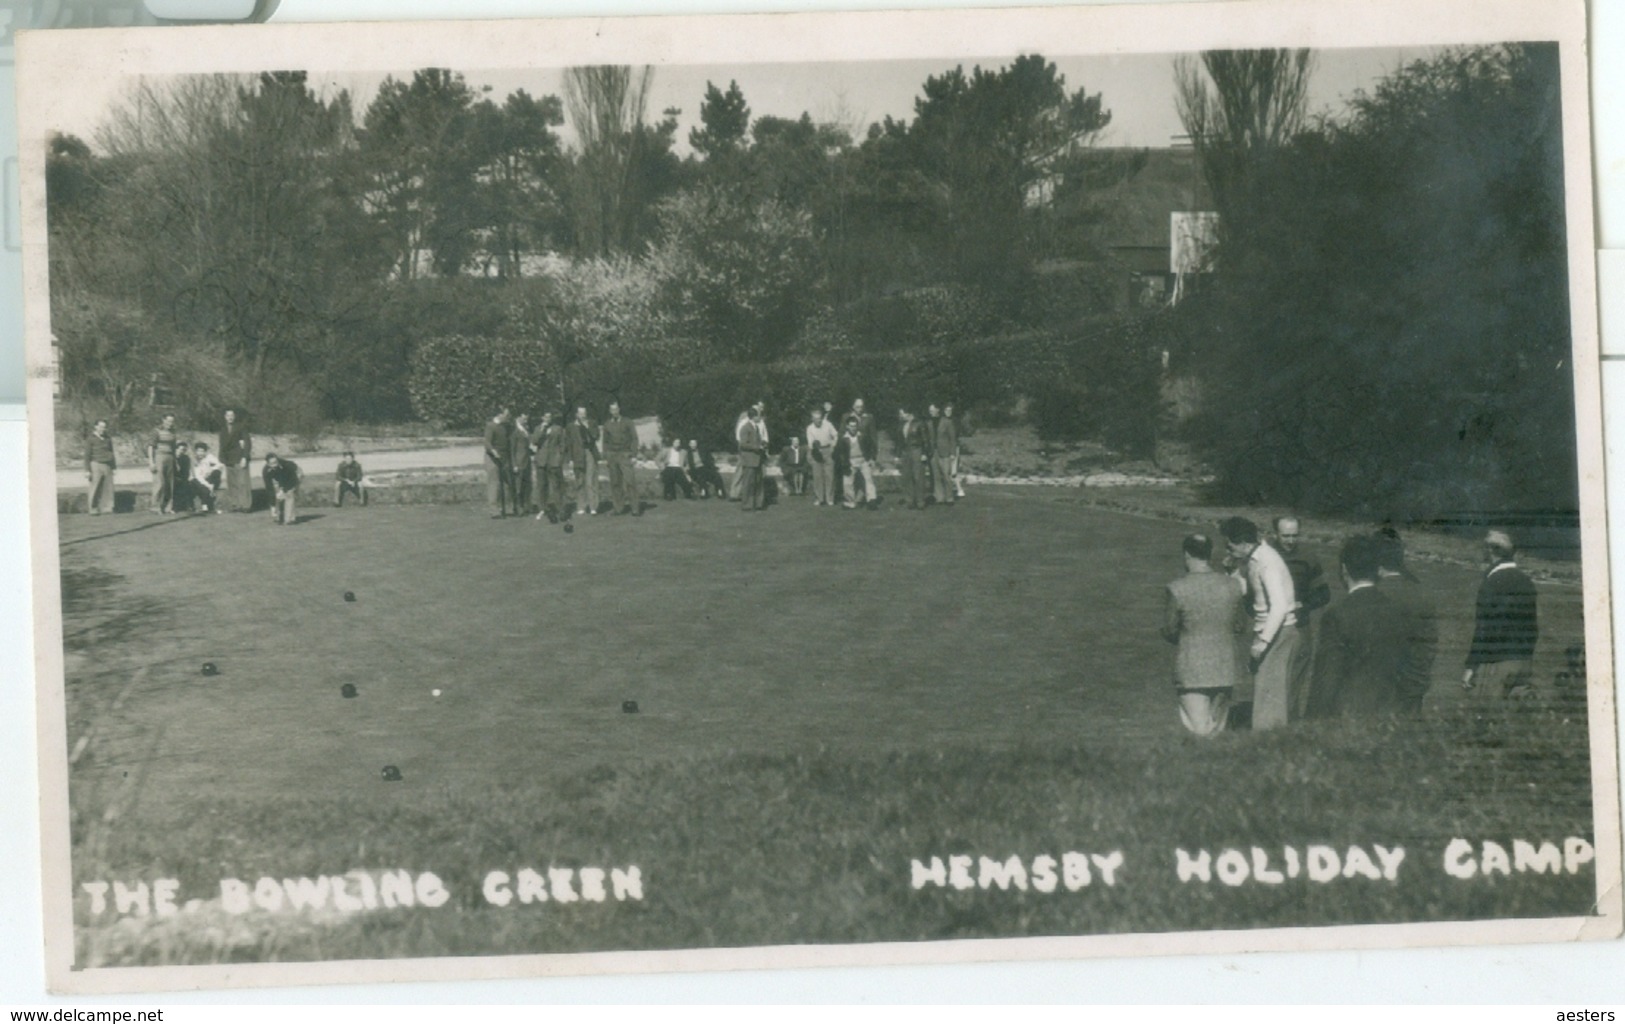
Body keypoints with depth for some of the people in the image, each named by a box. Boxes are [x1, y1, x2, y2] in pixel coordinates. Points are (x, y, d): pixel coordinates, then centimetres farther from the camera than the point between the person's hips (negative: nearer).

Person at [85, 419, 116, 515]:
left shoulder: (107, 438, 12)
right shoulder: (91, 439, -3)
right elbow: (87, 456, -4)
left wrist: (113, 466, 20)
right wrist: (87, 470, -9)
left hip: (107, 466, 5)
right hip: (96, 465, -5)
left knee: (108, 488, 1)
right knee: (95, 488, -6)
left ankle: (107, 508, 5)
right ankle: (93, 509, -1)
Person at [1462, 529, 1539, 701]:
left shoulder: (1492, 583, -10)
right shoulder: (1526, 582, 10)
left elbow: (1484, 629, -13)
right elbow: (1534, 627, 13)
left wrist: (1470, 667, -10)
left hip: (1496, 662, -6)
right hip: (1524, 661, 6)